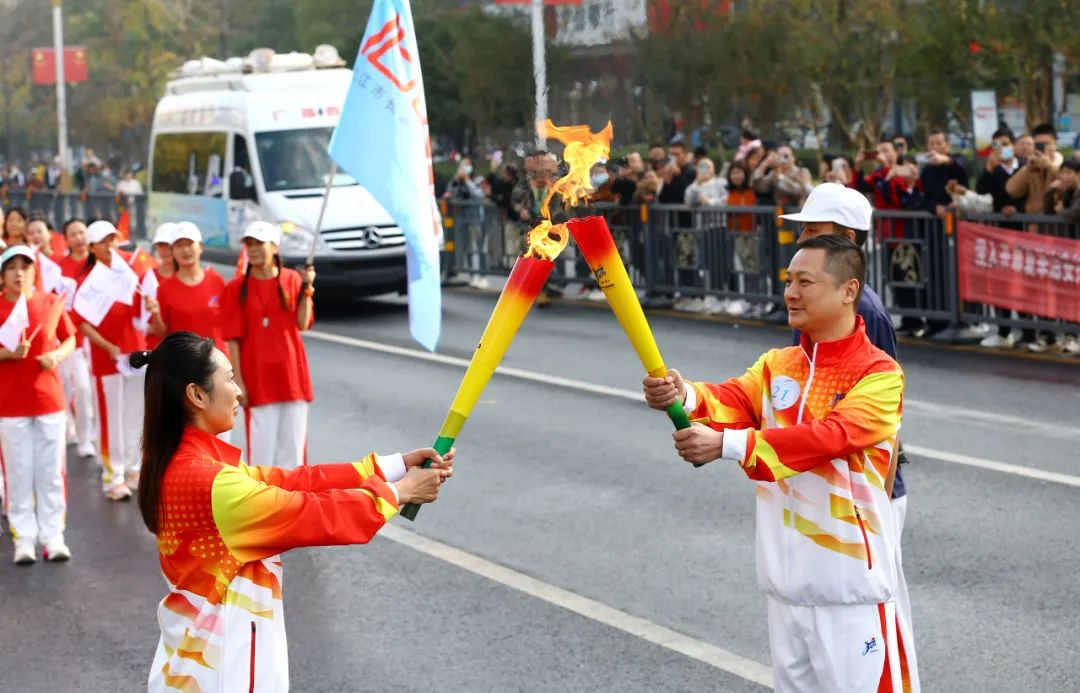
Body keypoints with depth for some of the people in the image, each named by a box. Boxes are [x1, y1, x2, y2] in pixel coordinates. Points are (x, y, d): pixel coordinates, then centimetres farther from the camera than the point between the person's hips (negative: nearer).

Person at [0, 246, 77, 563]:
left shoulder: (51, 302, -1)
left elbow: (70, 340, 9)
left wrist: (57, 355, -10)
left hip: (49, 398, 1)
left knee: (51, 470, 5)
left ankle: (53, 536, 12)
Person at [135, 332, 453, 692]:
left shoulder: (189, 462, 4)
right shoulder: (206, 482, -26)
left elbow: (288, 482, 3)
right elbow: (309, 514, -20)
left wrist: (395, 466, 0)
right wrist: (398, 492, -7)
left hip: (209, 643, 9)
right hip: (219, 658, -9)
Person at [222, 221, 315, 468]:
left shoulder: (293, 279, 4)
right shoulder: (236, 288, -1)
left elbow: (302, 323, -3)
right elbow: (233, 339, -4)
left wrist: (306, 289, -12)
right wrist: (238, 381, -9)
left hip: (291, 373, 2)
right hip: (257, 378, -2)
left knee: (293, 440, 6)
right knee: (262, 445, -2)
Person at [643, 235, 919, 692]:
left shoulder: (880, 374, -12)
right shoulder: (777, 366, 9)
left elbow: (829, 436, -27)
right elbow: (732, 402, -9)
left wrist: (727, 445, -36)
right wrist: (684, 396, -32)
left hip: (851, 582, -6)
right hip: (787, 578, 7)